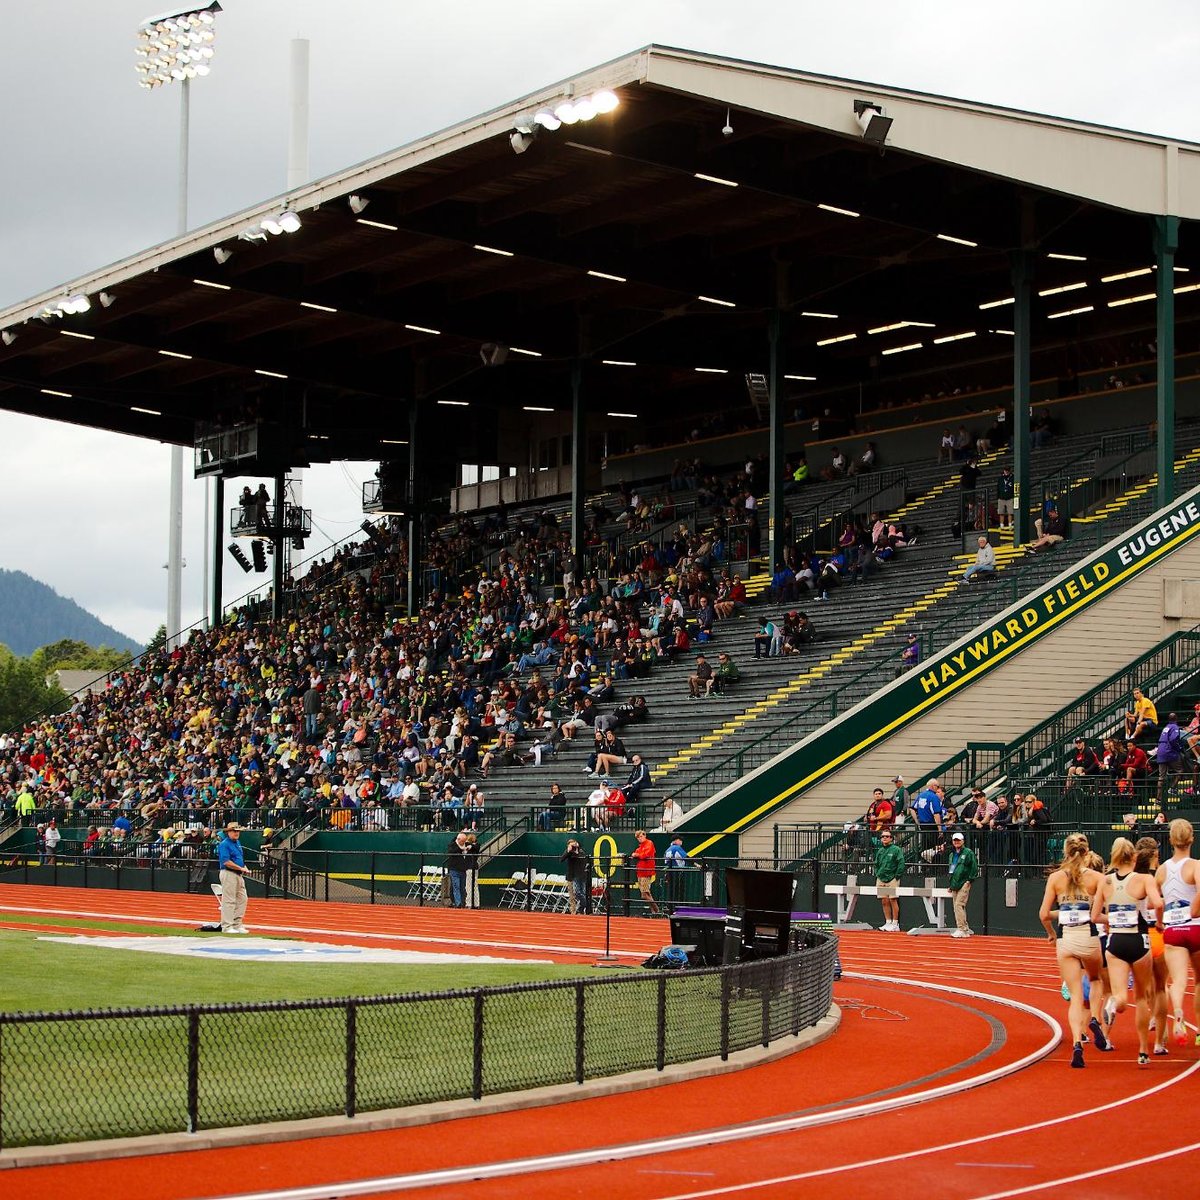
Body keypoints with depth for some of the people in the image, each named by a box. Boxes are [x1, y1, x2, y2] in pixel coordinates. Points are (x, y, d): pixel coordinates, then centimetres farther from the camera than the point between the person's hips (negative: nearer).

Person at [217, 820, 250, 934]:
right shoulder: (224, 844, -12)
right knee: (229, 900, -7)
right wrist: (241, 868, -18)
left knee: (242, 899, 10)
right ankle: (227, 927, -4)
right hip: (228, 874, -9)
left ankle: (237, 924, 17)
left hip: (239, 875, 9)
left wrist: (245, 869, 5)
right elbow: (226, 862, -21)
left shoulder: (237, 842, 17)